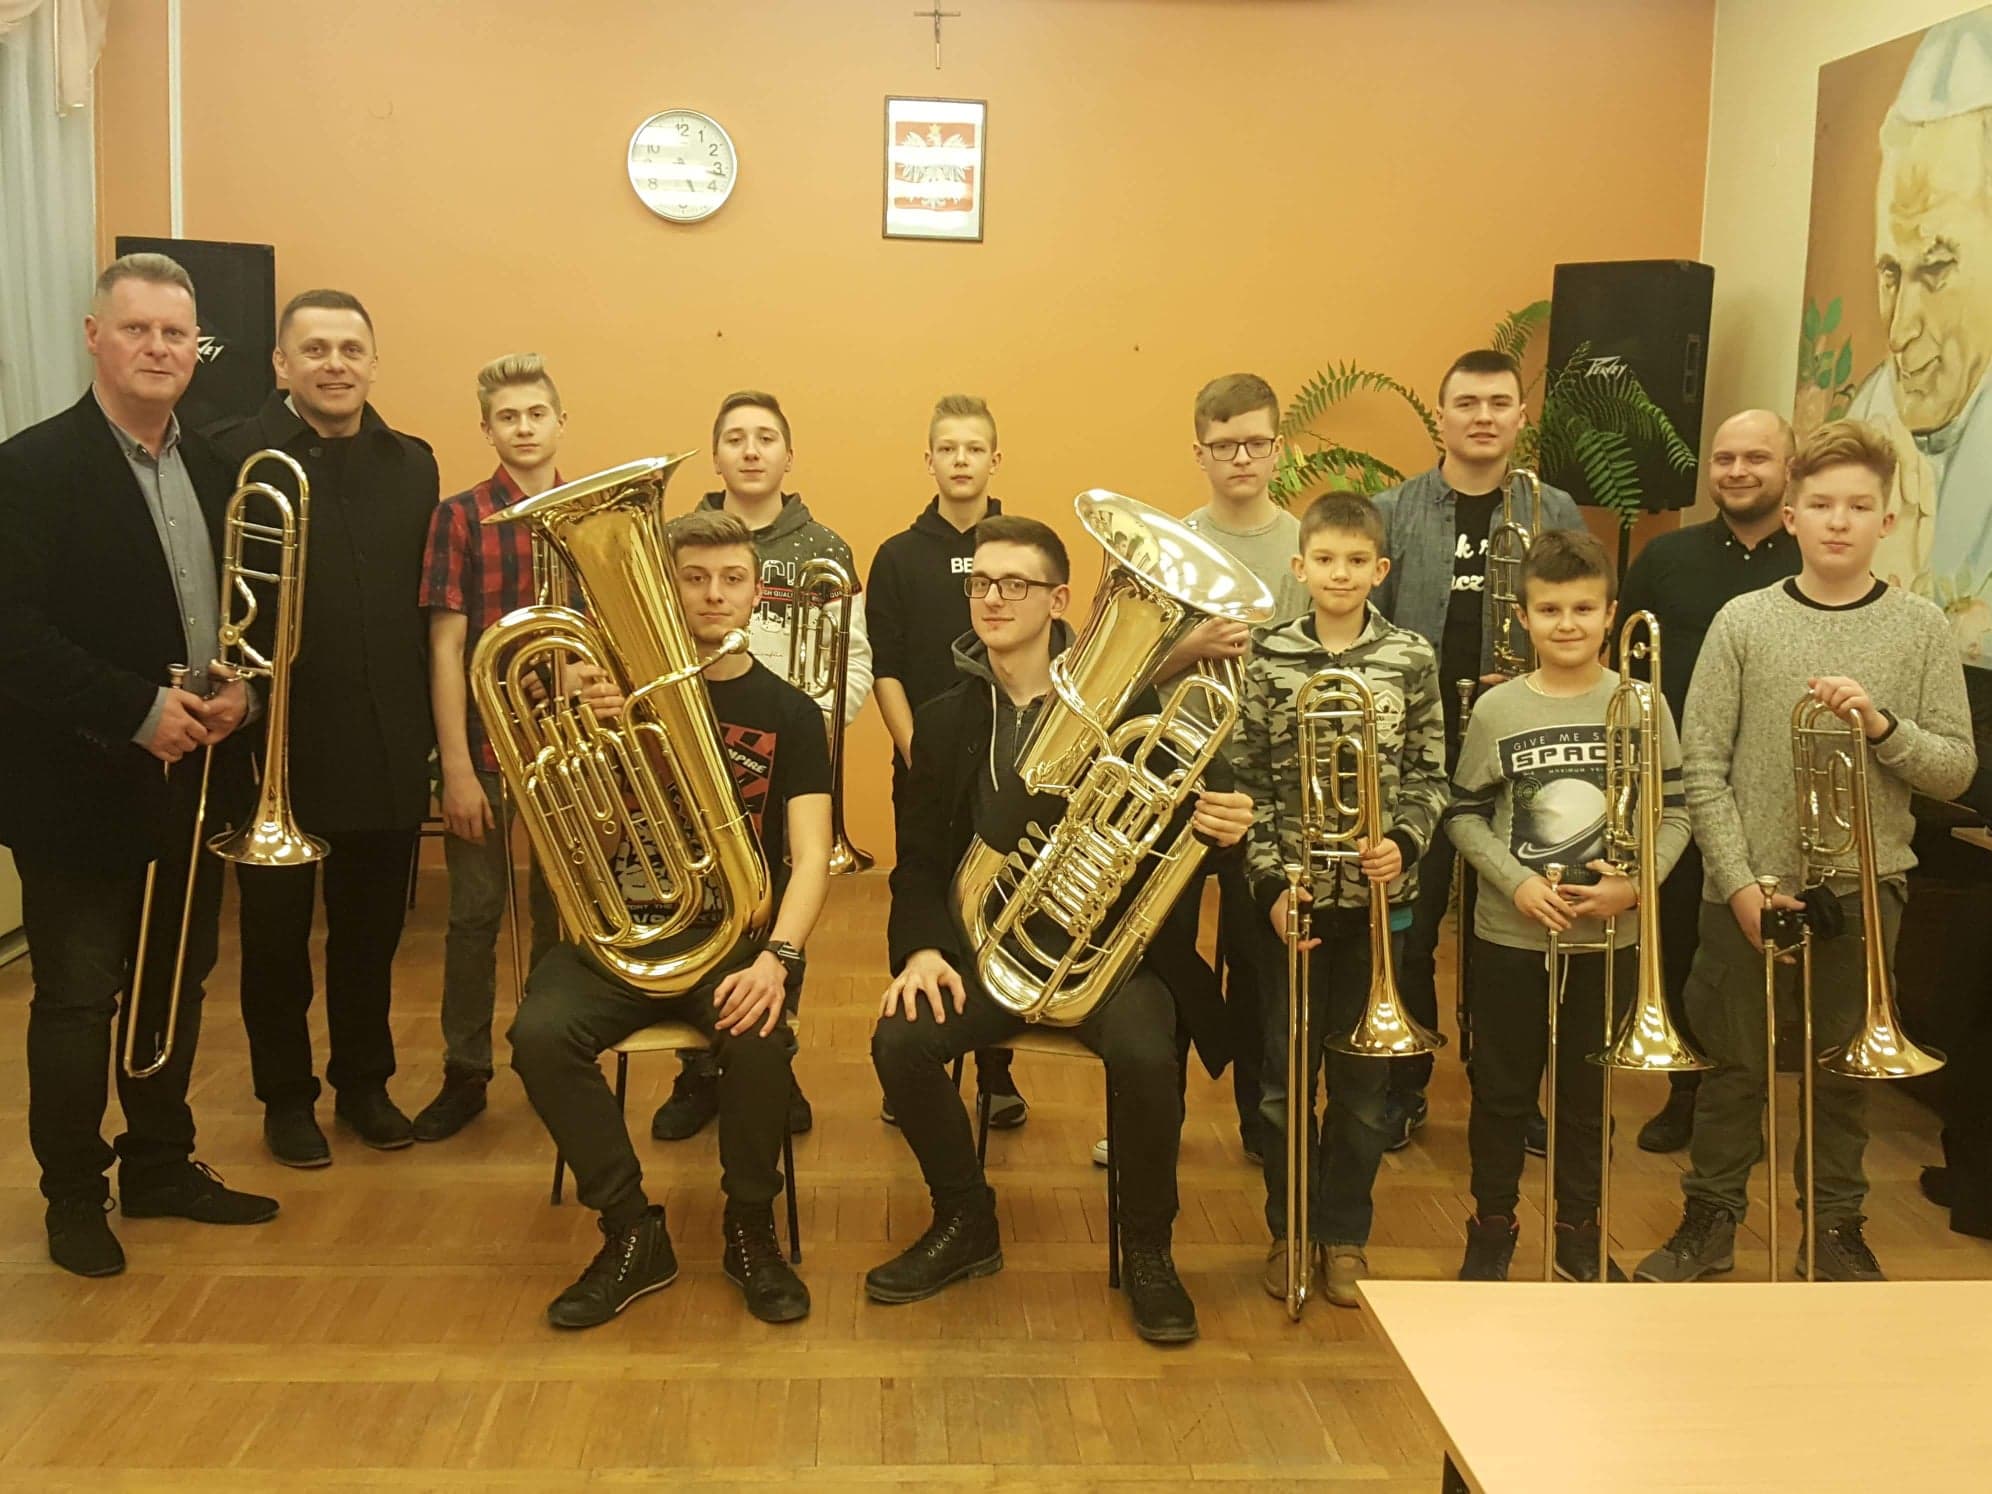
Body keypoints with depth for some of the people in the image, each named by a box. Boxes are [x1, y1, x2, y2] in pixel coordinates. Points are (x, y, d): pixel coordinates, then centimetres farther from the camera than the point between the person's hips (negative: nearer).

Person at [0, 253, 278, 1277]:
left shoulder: (214, 471, 10)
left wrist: (239, 688, -5)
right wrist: (137, 711, -22)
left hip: (194, 779, 6)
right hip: (83, 788, -6)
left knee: (175, 982, 15)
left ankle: (162, 1166, 30)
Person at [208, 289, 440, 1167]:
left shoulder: (411, 463, 7)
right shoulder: (234, 457, -7)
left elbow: (426, 600, 7)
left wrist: (426, 728, 5)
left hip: (387, 753, 4)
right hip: (278, 750, -3)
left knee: (372, 930, 15)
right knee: (276, 933, 12)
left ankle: (365, 1082, 33)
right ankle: (286, 1096, 29)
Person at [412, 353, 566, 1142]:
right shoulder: (460, 516, -3)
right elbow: (446, 647, -7)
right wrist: (456, 767, -11)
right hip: (486, 748, -2)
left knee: (560, 912, 12)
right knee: (475, 916, 7)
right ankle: (465, 1073, 20)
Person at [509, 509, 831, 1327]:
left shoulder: (788, 713, 5)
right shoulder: (624, 683, 7)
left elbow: (809, 858, -5)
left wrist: (777, 958, -24)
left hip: (736, 934, -1)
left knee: (759, 1038, -32)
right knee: (541, 1033, -27)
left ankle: (750, 1229, -5)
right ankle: (633, 1235, -8)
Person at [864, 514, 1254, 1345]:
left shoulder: (1123, 702, -2)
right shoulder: (944, 721, 7)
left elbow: (1177, 823, -1)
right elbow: (920, 861, 8)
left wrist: (1220, 826, -26)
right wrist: (922, 950, -10)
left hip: (1113, 943, -3)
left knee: (1143, 1055, -32)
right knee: (902, 1040, -23)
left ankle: (1147, 1250, -3)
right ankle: (965, 1225, 4)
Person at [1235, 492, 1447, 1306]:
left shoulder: (1412, 658, -1)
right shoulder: (1268, 657, -3)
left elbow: (1429, 775, 4)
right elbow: (1250, 782, -3)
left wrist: (1405, 842, -13)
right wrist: (1270, 883, -10)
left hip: (1376, 896, 1)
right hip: (1293, 895, 0)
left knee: (1363, 1080, 10)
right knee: (1285, 1076, 9)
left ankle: (1345, 1232, 26)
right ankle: (1289, 1228, 26)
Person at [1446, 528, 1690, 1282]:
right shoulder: (1496, 710, -4)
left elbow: (1674, 813, 0)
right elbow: (1465, 814, 0)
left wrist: (1635, 883, -16)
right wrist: (1516, 883, -14)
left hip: (1608, 936, 1)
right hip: (1510, 935, 0)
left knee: (1588, 1093, 13)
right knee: (1502, 1092, 10)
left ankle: (1578, 1230, 30)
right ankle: (1492, 1226, 27)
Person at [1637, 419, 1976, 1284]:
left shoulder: (1919, 628, 0)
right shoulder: (1745, 621, -3)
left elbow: (1956, 769, -1)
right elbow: (1703, 767, -5)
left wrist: (1881, 724, -19)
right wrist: (1741, 882, -11)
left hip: (1865, 889, 1)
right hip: (1748, 889, -1)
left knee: (1842, 1071, 12)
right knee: (1733, 1065, 10)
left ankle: (1837, 1232, 29)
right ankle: (1710, 1221, 26)